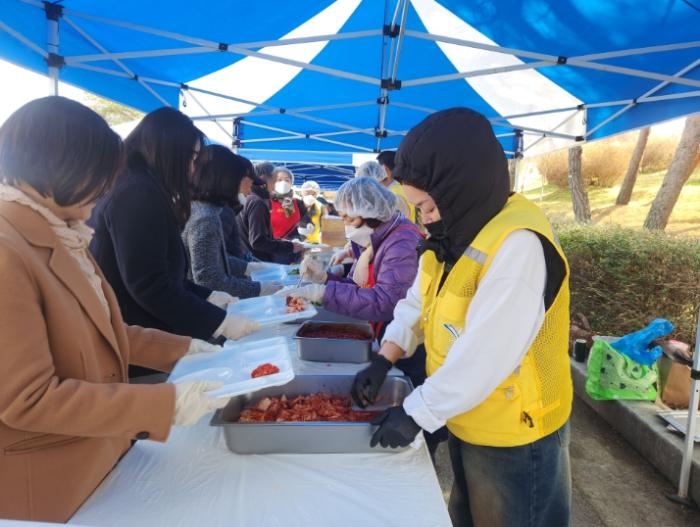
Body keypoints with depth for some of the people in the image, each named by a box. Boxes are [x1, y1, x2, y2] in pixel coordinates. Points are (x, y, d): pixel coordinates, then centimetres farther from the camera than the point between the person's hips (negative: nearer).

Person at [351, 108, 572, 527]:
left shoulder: (519, 243, -30)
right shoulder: (458, 227, 0)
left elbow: (484, 356, -33)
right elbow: (418, 302, 5)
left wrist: (416, 414, -24)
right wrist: (384, 360, -6)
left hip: (513, 434, -8)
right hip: (465, 420, 8)